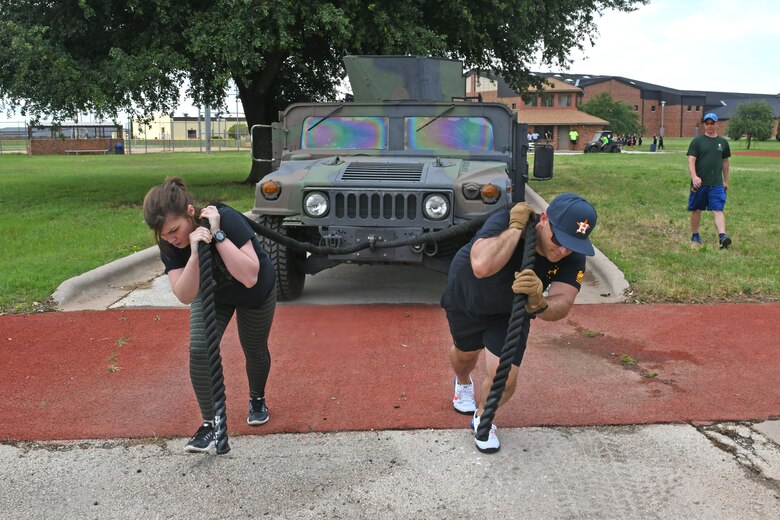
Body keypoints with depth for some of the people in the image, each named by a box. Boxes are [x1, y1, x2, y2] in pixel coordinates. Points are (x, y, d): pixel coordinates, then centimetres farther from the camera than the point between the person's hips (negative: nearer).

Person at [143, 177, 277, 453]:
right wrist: (194, 253, -50)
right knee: (199, 349, -17)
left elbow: (249, 277, -46)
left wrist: (217, 235, -49)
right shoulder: (169, 243, -27)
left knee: (255, 350, 13)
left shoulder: (227, 219, -39)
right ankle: (209, 423, -1)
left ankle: (257, 400, 44)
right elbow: (185, 295, -35)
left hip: (256, 293, -2)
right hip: (211, 294, 3)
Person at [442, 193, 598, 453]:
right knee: (465, 353, 23)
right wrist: (516, 228, -51)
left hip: (510, 312, 2)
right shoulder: (505, 221, -40)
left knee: (504, 378, -10)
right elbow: (482, 267, -58)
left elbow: (561, 306, -40)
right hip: (466, 297, -1)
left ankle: (482, 418, 25)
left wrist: (538, 303, -61)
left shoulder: (573, 257, -28)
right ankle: (463, 383, 62)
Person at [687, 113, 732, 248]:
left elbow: (725, 162, 18)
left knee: (718, 210, -9)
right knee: (696, 210, 8)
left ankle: (722, 237, -19)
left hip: (717, 184, 1)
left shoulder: (723, 142, 10)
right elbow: (691, 160, -7)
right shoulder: (697, 141, 1)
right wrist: (694, 176, -22)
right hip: (699, 183, -1)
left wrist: (726, 181, 18)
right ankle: (695, 236, 23)